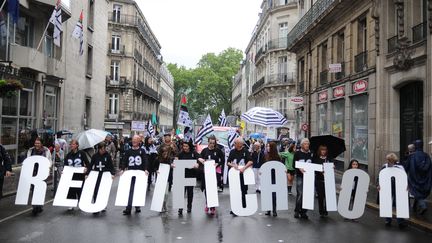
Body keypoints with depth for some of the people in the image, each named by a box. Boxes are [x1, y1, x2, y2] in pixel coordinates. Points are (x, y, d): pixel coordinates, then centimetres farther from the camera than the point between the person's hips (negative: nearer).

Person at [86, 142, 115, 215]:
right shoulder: (95, 156, 3)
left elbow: (111, 166, -3)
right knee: (95, 191, -3)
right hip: (96, 176, 1)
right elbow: (90, 165, 8)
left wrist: (112, 174, -16)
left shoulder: (108, 156, -2)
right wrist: (87, 173, 1)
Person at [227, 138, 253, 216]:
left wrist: (244, 167, -22)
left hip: (243, 174, -2)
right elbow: (228, 162, 6)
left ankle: (244, 208, 17)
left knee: (244, 191, 6)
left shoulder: (245, 151, -1)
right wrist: (233, 165, -14)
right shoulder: (232, 152, 6)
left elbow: (251, 161, -10)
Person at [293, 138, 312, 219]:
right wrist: (299, 169, -19)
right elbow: (294, 165, -3)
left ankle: (303, 212, 15)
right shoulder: (297, 153, 1)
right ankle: (297, 211, 7)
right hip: (300, 176, -4)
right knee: (300, 194, -8)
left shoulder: (311, 154, 11)